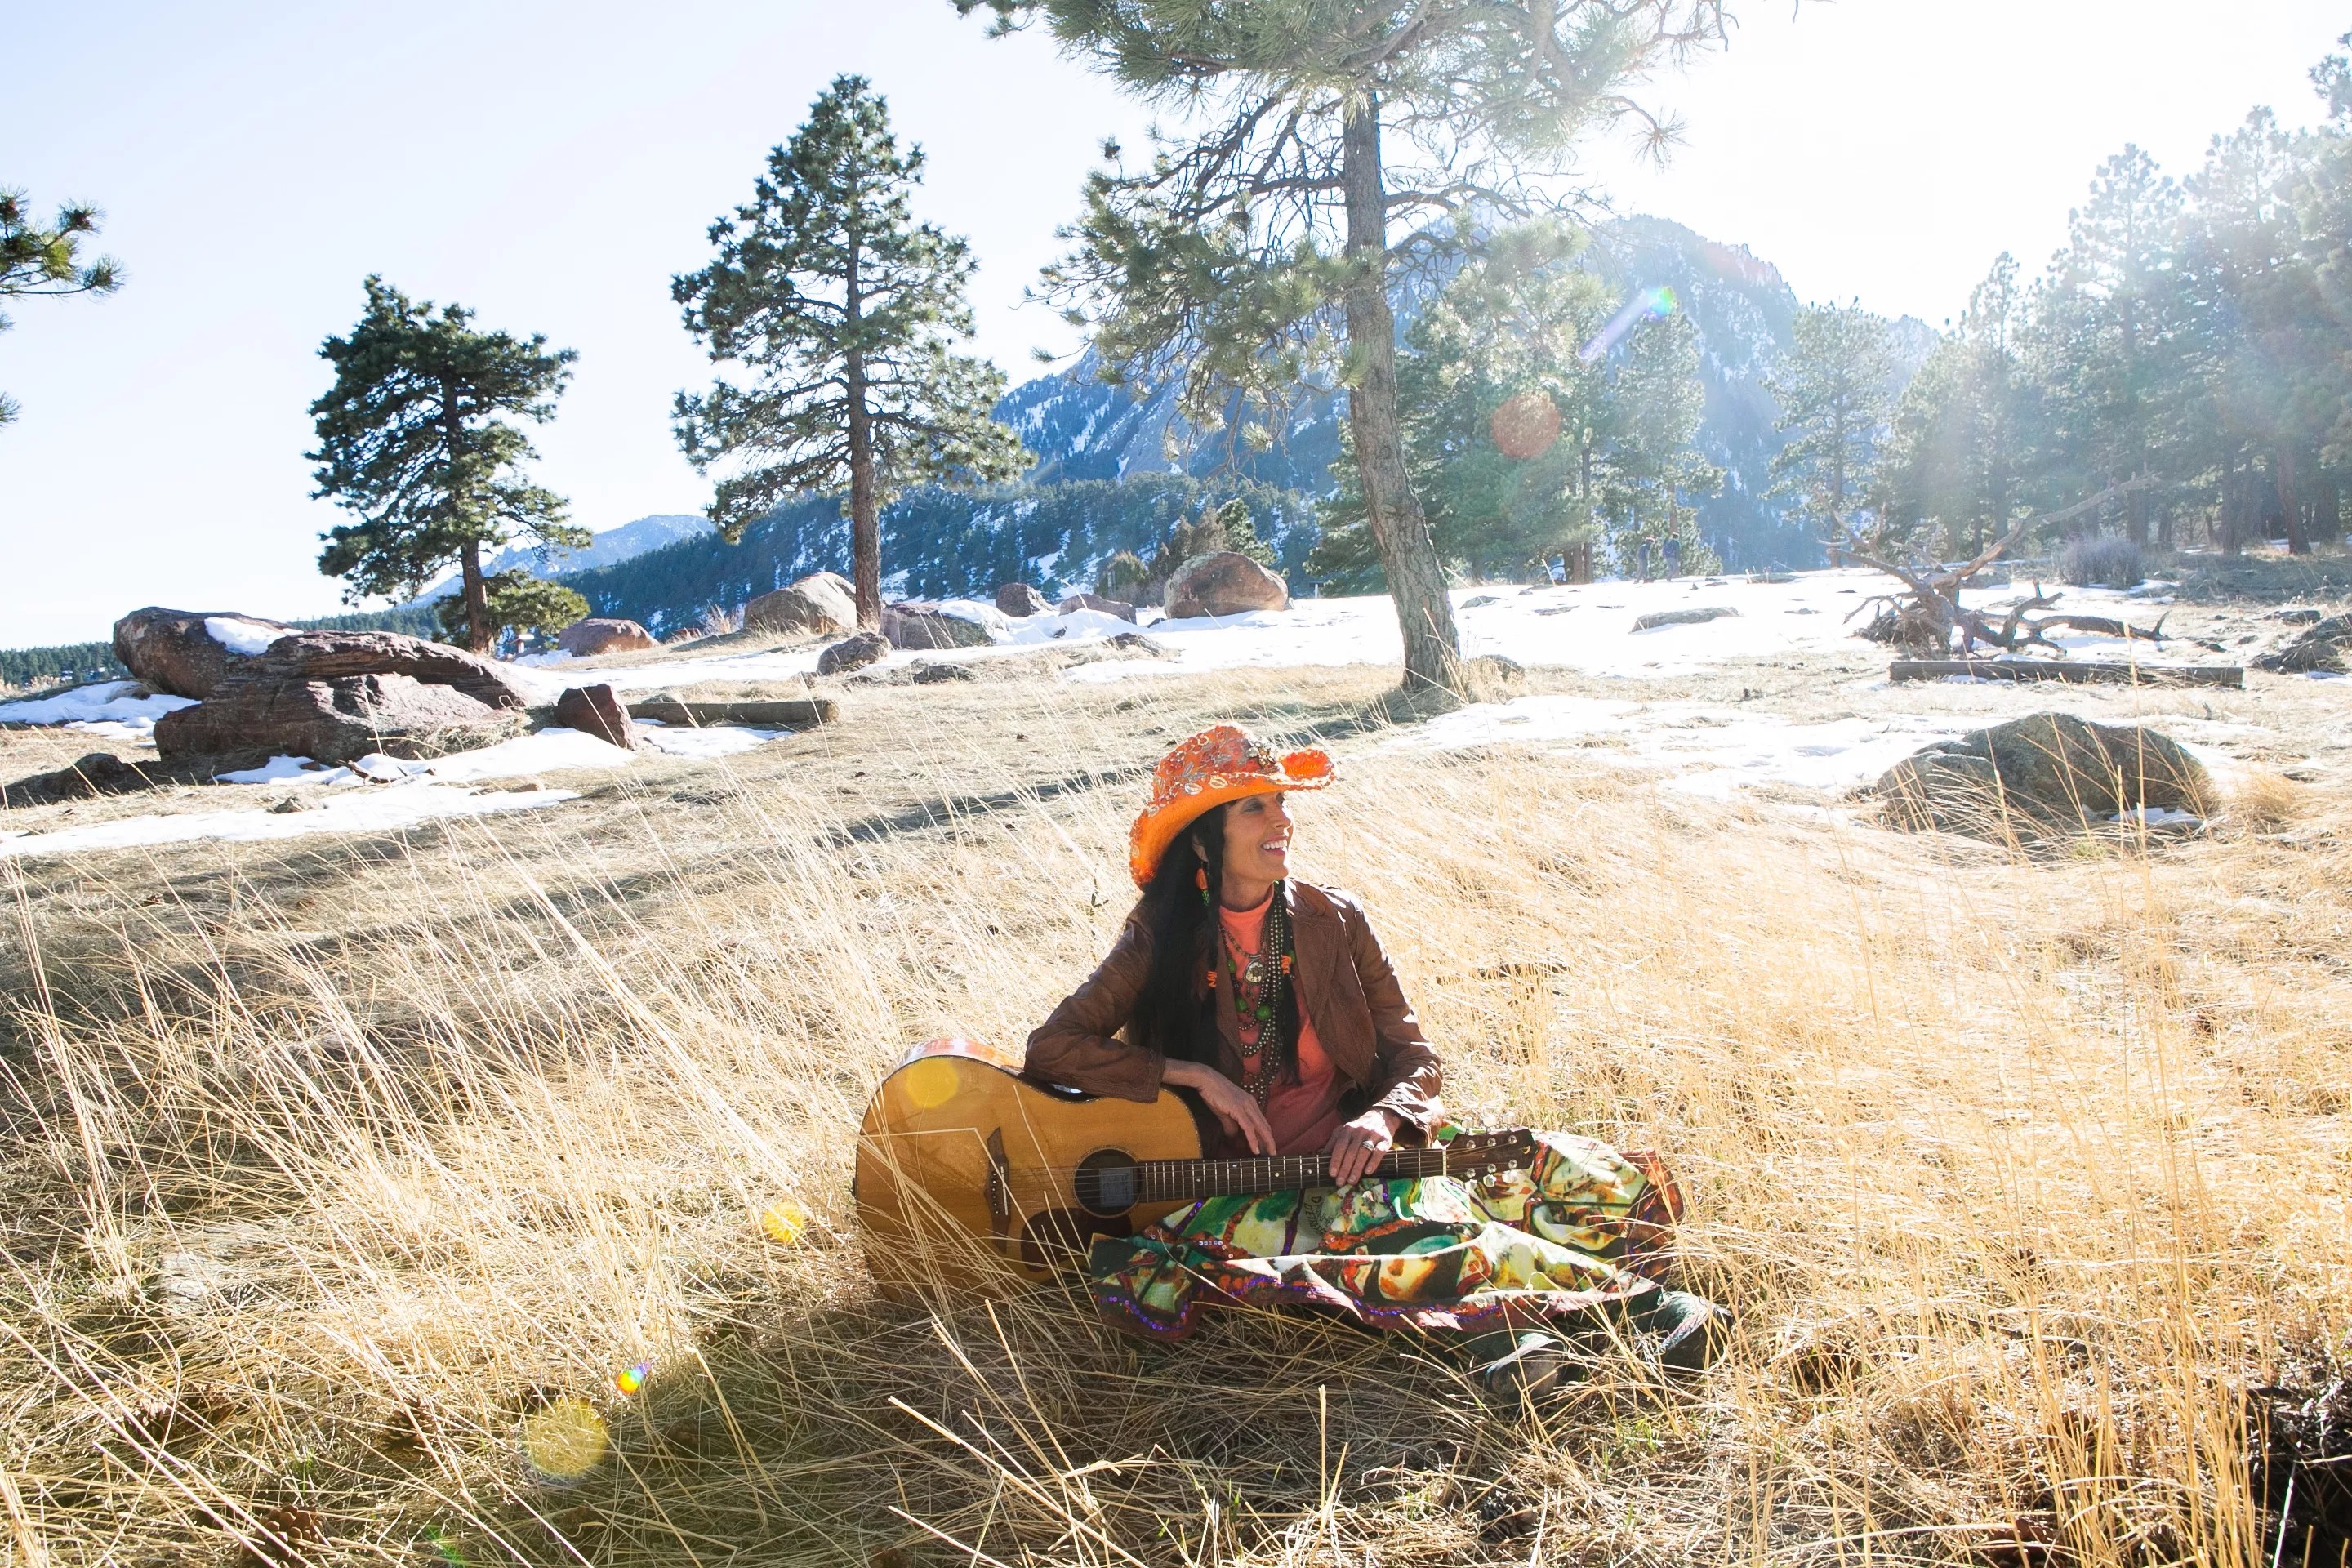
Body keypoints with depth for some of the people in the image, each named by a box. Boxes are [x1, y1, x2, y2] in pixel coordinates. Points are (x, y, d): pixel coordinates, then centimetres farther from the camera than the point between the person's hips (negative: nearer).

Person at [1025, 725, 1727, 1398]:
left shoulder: (1333, 921, 2)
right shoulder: (1163, 938, -4)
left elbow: (1413, 1052, 5)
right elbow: (1052, 1048, -9)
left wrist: (1383, 1118, -18)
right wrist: (1195, 1076, -17)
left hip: (1354, 1146, 4)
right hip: (1247, 1187, -3)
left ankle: (1504, 1316, -37)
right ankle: (1630, 1300, -33)